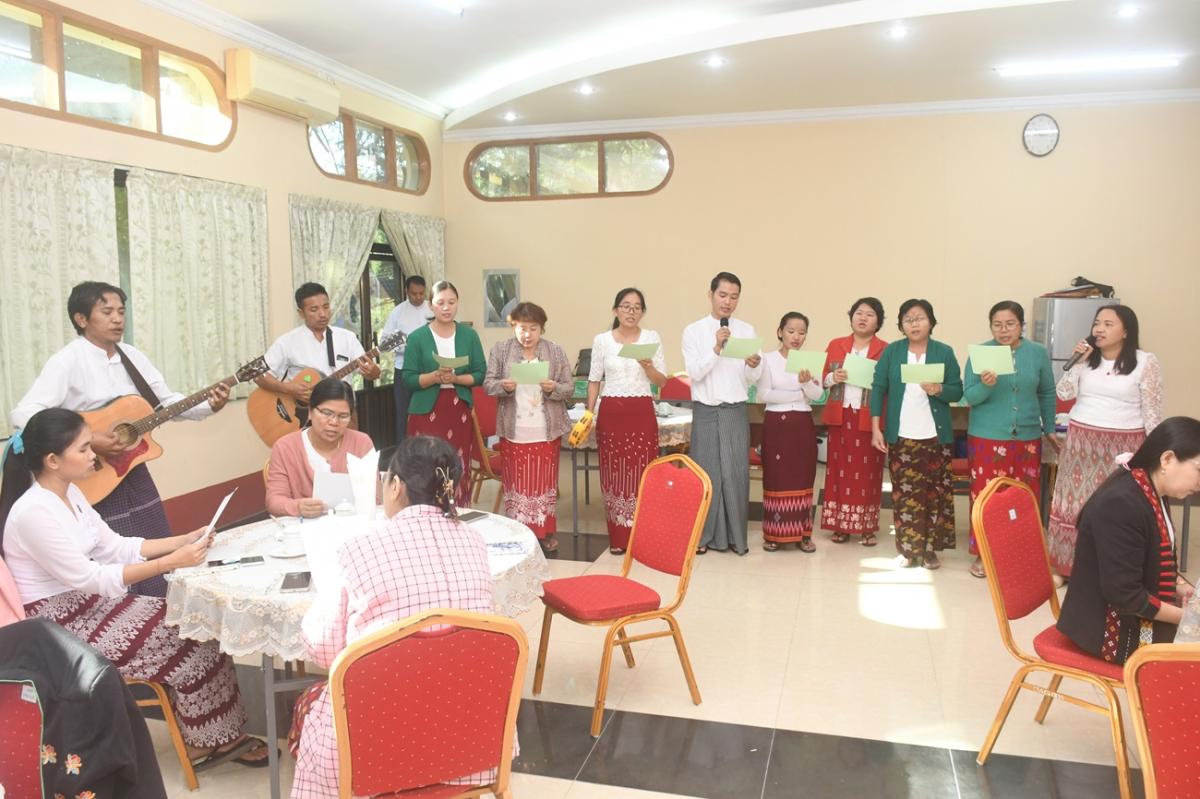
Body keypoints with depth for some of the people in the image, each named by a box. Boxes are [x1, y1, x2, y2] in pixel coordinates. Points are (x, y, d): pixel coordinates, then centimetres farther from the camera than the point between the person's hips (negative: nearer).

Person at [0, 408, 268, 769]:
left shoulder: (68, 494, 4)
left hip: (87, 605, 8)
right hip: (60, 624, -8)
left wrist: (186, 540, -3)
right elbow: (90, 579, -26)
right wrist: (171, 562, -29)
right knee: (191, 641, -13)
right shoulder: (34, 512, -24)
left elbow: (115, 547, 8)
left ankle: (208, 735, 3)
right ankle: (211, 740, 5)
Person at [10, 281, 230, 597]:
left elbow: (167, 402, 10)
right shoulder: (67, 361, -14)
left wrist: (208, 406, -7)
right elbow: (22, 415, -23)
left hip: (134, 472, 7)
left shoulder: (133, 357, 7)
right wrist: (85, 441, -30)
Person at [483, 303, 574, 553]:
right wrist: (503, 386, -21)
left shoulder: (555, 351, 1)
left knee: (545, 480, 7)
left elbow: (569, 388, 2)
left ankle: (546, 532, 19)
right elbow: (488, 384, 0)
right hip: (513, 430, 0)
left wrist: (554, 388, -19)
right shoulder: (501, 349, 1)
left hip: (547, 430, 0)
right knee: (516, 481, 5)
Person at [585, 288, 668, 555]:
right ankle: (618, 537, 11)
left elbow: (662, 382, 3)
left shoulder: (652, 338, 3)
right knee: (614, 473, 3)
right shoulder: (602, 340, 3)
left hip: (642, 413, 0)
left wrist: (647, 366, -16)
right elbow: (594, 380, 7)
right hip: (611, 412, 0)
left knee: (642, 472, -3)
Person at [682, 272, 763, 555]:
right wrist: (716, 348, -22)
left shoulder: (747, 331, 4)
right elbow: (694, 373, -10)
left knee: (737, 473, 4)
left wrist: (753, 365, -22)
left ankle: (735, 536, 16)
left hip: (736, 412, 2)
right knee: (706, 472, 4)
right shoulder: (693, 331, -1)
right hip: (706, 412, -1)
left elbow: (753, 378, 1)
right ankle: (702, 535, 15)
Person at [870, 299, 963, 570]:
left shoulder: (945, 352, 3)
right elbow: (878, 389, 1)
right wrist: (875, 428, -6)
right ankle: (908, 548, 10)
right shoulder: (891, 351, 3)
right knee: (904, 492, 2)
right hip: (900, 436, 0)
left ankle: (930, 548, 11)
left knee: (935, 492, 1)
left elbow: (957, 392, 4)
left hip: (935, 436, 0)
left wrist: (939, 389, -19)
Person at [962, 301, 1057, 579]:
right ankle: (983, 554, 13)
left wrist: (1050, 428, 18)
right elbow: (969, 397, -7)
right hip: (987, 437, -2)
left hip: (1027, 437, 2)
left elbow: (1047, 394, 13)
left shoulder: (1038, 353, 2)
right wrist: (985, 385, -27)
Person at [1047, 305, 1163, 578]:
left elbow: (1152, 411, -4)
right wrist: (1077, 361, -8)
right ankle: (1069, 564, 17)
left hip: (1123, 446, -3)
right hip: (1081, 442, 3)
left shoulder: (1146, 363, -5)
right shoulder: (1086, 359, 6)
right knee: (1077, 503, 7)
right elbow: (1063, 393, 1)